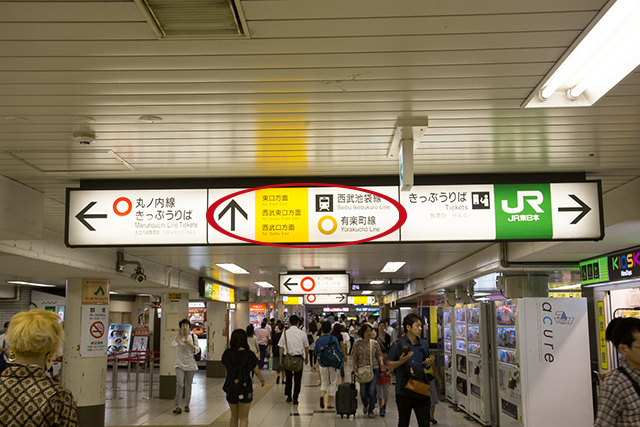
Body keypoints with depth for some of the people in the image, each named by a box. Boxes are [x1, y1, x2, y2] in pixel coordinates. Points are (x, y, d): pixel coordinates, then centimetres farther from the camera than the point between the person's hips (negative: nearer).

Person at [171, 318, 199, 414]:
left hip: (190, 364, 1)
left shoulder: (193, 336, 2)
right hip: (180, 364, -1)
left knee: (188, 385, 8)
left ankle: (187, 405, 21)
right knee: (179, 384, -14)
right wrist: (179, 334, -8)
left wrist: (190, 344, -14)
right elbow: (173, 345, -15)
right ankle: (178, 406, -12)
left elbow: (197, 350, 3)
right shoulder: (179, 337, 3)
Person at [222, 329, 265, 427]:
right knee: (243, 417, 7)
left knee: (234, 416, 21)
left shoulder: (227, 353, -7)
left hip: (230, 388, 2)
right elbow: (257, 371, 0)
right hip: (245, 389, -2)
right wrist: (262, 380, 18)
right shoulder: (249, 354, -11)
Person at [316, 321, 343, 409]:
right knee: (333, 383, 11)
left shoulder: (318, 340, -1)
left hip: (322, 365, 2)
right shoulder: (333, 338, -9)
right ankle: (329, 403, 9)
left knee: (324, 383, 15)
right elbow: (339, 350, -9)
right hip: (333, 364, -2)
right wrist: (341, 359, 7)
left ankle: (322, 395, -15)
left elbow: (316, 353, 9)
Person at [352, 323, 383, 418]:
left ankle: (371, 410, 12)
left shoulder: (375, 343, 3)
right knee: (363, 390, 2)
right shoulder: (358, 344, -2)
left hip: (374, 369, 1)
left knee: (372, 390, -2)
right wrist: (354, 368, -4)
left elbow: (379, 356, 9)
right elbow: (354, 358, 3)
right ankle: (365, 404, 35)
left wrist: (381, 364, -6)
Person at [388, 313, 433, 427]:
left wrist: (428, 363, -3)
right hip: (403, 391, -2)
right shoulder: (397, 345, -5)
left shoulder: (423, 344, 8)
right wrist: (401, 361, -20)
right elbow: (389, 365, -2)